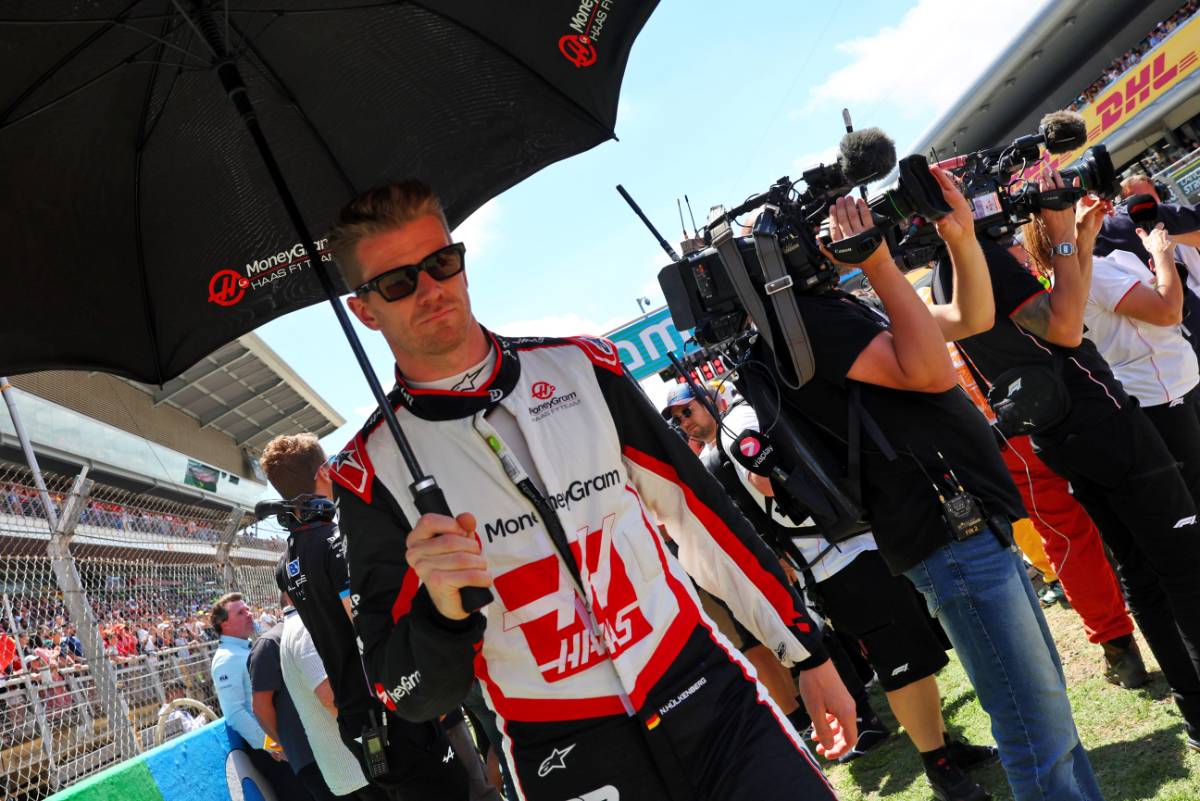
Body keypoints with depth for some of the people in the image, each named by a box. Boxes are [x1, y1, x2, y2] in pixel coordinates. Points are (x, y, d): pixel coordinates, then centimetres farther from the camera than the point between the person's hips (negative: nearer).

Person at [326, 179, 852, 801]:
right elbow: (413, 698, -5)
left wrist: (805, 650, 10)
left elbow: (698, 511, 6)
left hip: (704, 691, 2)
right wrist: (441, 610, -26)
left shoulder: (579, 367, 0)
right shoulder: (374, 470, -6)